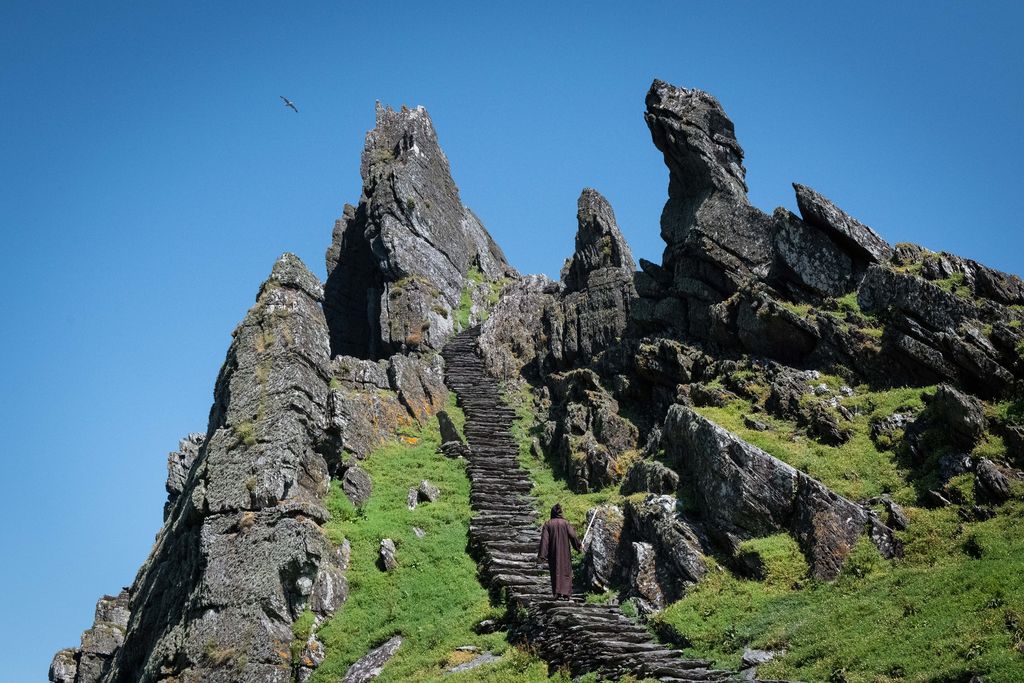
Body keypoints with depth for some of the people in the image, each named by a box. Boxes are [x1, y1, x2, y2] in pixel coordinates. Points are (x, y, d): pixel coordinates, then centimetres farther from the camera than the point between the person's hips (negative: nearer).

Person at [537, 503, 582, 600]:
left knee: (555, 572, 10)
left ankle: (557, 593, 3)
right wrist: (579, 546, 10)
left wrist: (542, 555, -10)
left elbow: (544, 539, -9)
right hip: (565, 551, -1)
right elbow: (572, 536, -6)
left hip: (553, 552, 1)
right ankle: (565, 593, -4)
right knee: (565, 571, 6)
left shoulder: (548, 524, -3)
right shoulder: (565, 523, -4)